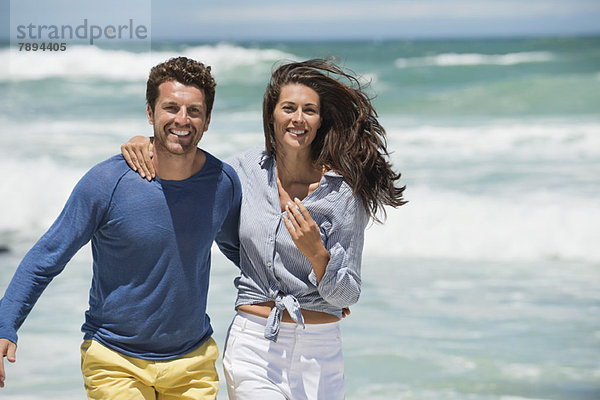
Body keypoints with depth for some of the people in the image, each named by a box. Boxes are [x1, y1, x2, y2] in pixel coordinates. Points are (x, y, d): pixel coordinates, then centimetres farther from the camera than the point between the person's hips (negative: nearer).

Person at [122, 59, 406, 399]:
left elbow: (348, 295, -6)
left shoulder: (344, 192, -7)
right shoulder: (248, 170, 0)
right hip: (253, 348, 1)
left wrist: (317, 253, -25)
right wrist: (145, 144, 1)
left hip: (320, 355, -1)